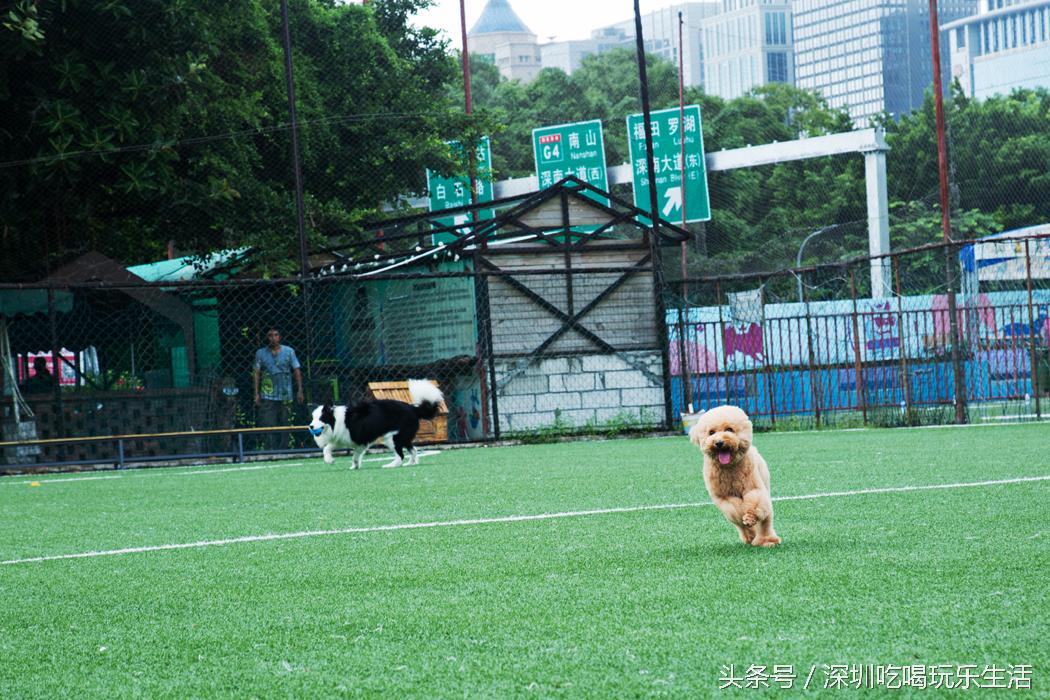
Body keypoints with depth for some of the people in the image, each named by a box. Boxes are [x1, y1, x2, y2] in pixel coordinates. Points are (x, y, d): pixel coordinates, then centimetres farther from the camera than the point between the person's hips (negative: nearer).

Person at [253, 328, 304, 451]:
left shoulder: (289, 351, 6)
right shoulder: (260, 353, 6)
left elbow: (296, 371, 6)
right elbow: (257, 374, 7)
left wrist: (299, 390, -2)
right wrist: (257, 394, 0)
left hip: (285, 395, 1)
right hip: (267, 396, -1)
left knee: (284, 424, 3)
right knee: (269, 424, -10)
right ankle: (271, 449, -13)